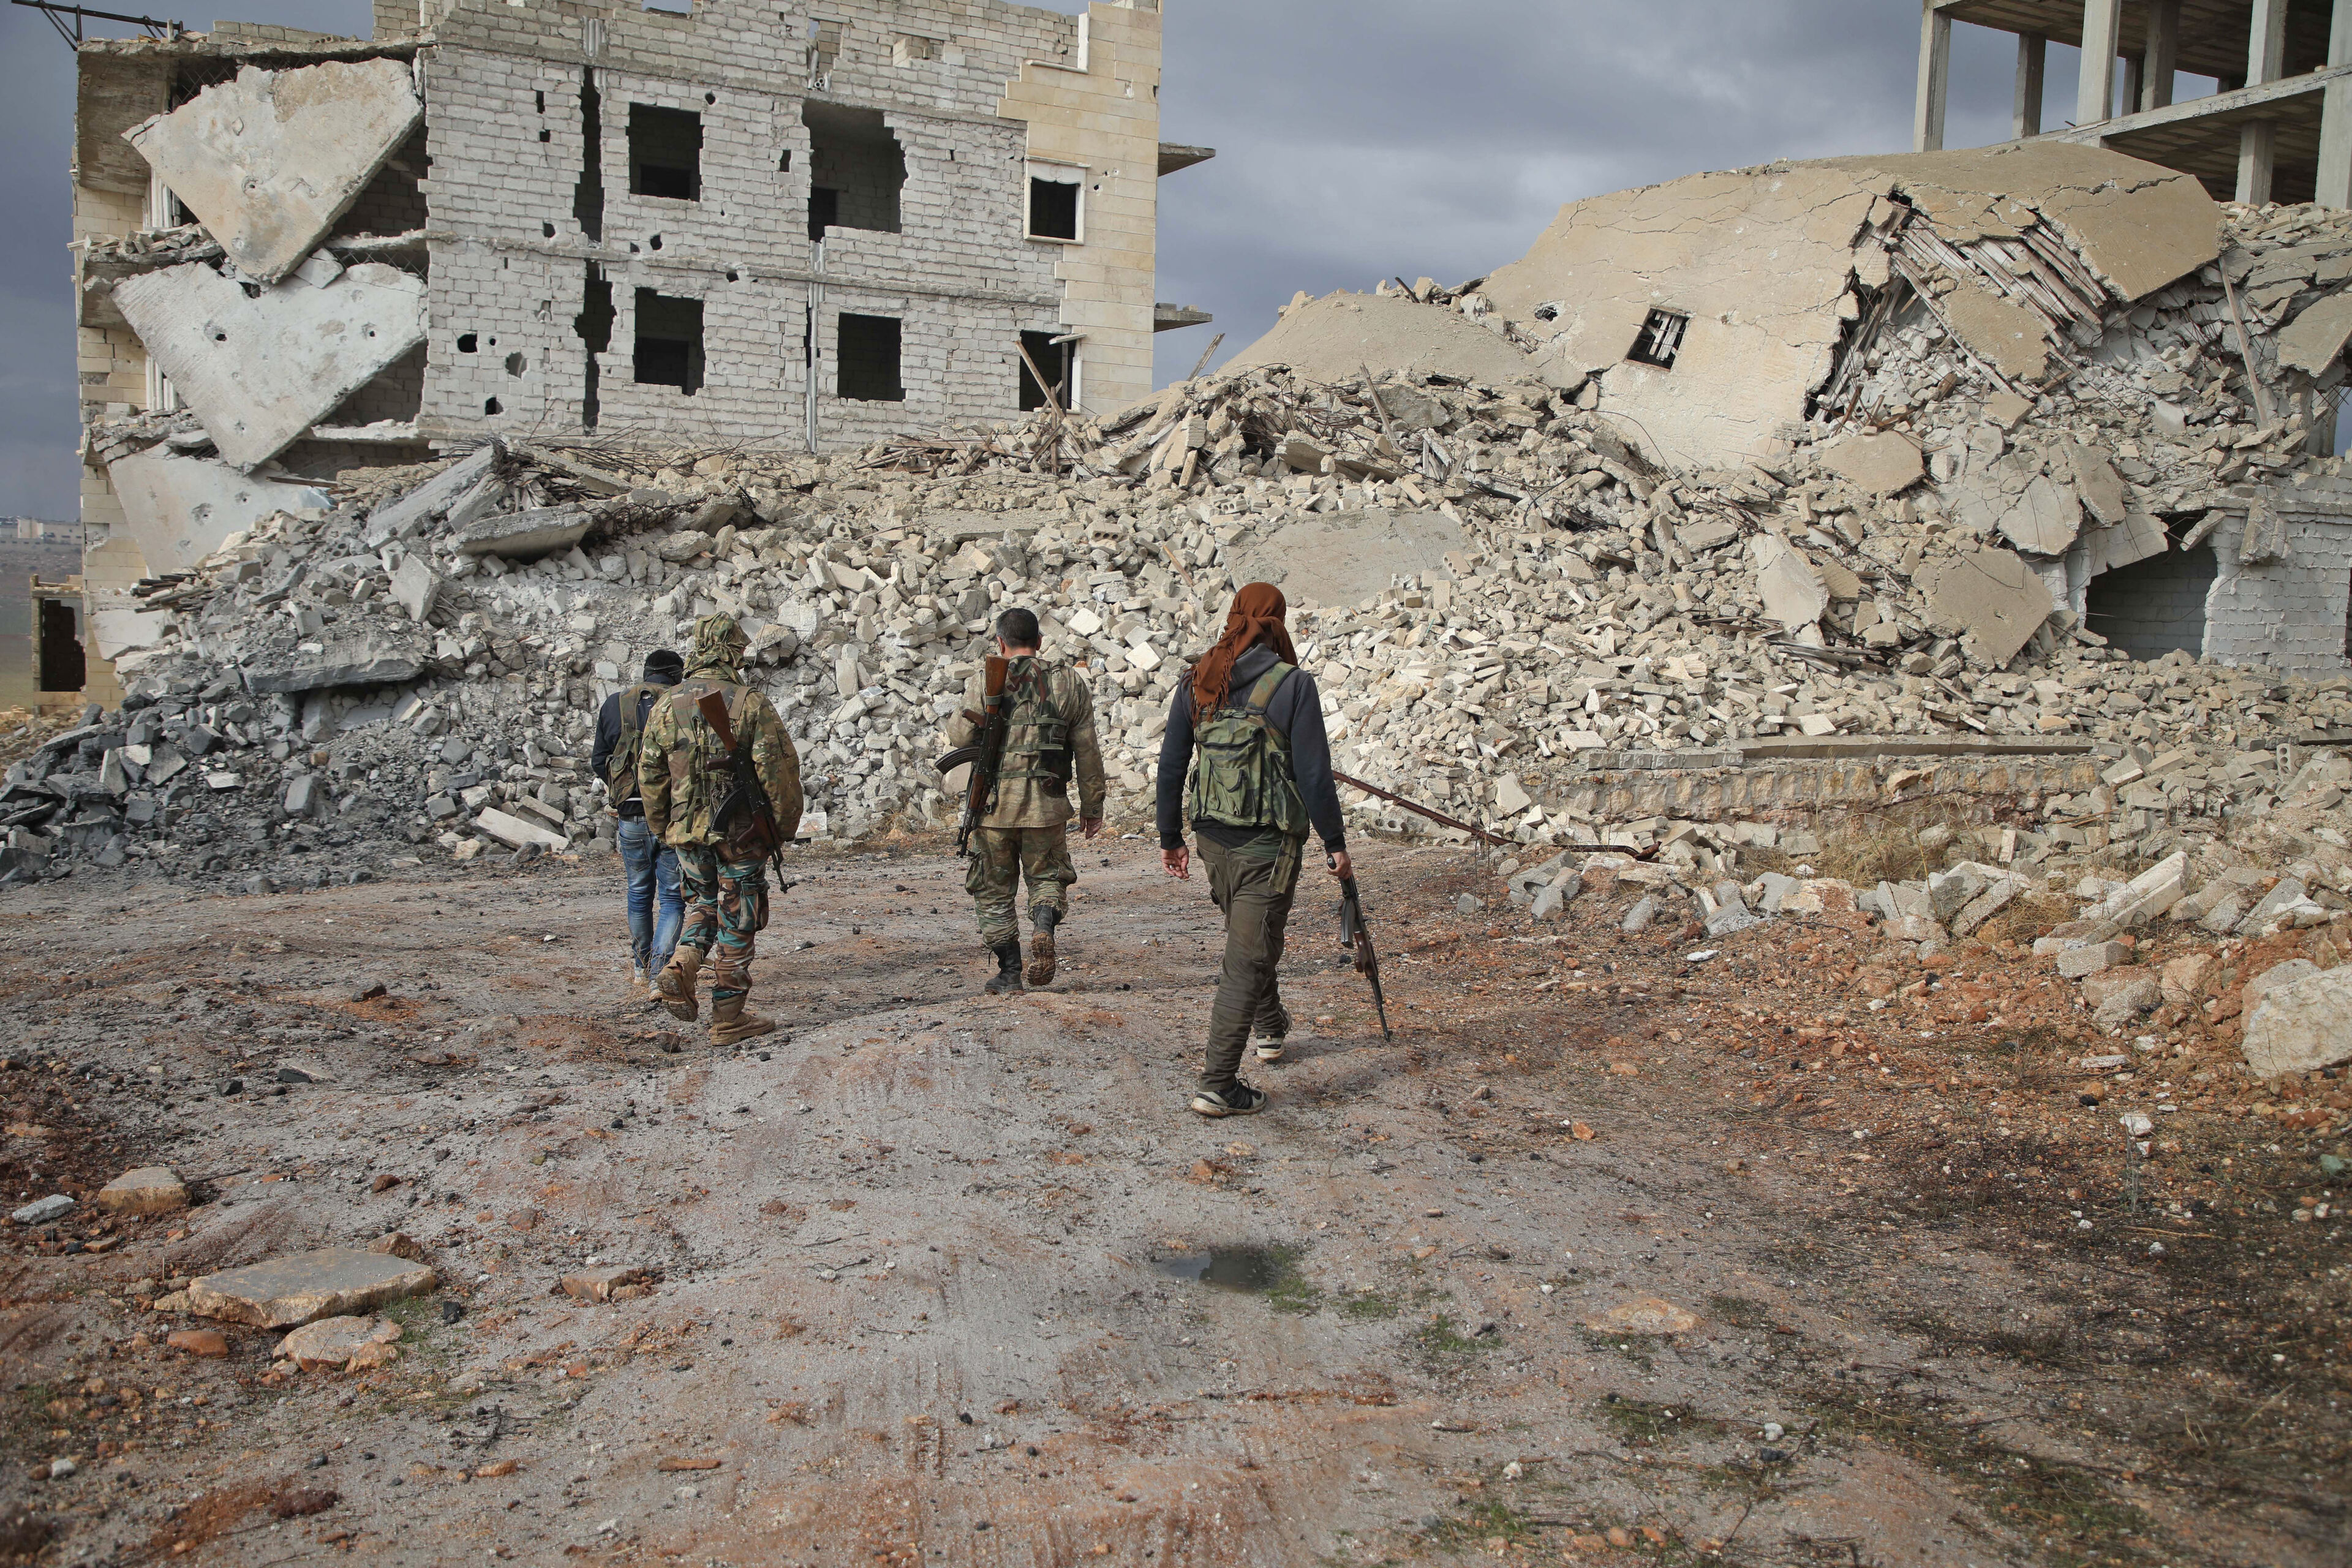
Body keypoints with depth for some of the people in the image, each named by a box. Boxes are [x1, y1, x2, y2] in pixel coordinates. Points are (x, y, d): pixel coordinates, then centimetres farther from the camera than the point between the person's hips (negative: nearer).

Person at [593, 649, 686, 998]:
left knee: (639, 894, 20)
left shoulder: (614, 705, 6)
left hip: (631, 816, 3)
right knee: (672, 899, 3)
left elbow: (599, 761, 10)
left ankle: (641, 969, 33)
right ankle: (660, 976, -9)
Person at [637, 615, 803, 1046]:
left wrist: (663, 828, 19)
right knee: (737, 919, 5)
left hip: (686, 829, 4)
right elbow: (779, 769, -12)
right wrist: (785, 825, -1)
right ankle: (729, 1018, 9)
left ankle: (681, 966, -2)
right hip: (741, 831, -4)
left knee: (703, 902, 24)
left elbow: (650, 774, 8)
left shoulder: (666, 707, 3)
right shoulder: (750, 703, -10)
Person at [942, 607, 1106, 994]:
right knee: (1047, 876, 18)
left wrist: (957, 718, 18)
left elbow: (962, 736, -5)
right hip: (1047, 802, 1)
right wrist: (1092, 806, 13)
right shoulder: (1070, 682, 5)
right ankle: (1044, 926, -12)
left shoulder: (985, 682, -1)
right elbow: (1088, 751, 5)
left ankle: (1009, 972, 12)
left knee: (994, 889, 12)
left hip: (994, 801, -1)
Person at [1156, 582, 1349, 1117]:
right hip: (1269, 840, -6)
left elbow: (1171, 766, 6)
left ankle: (1270, 1028, 49)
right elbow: (1314, 773, -12)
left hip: (1211, 835, 6)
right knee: (1248, 958, -1)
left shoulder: (1196, 683, 3)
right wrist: (1335, 843, -2)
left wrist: (1171, 839, 15)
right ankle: (1218, 1085, -4)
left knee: (1248, 937, 28)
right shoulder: (1292, 684, -11)